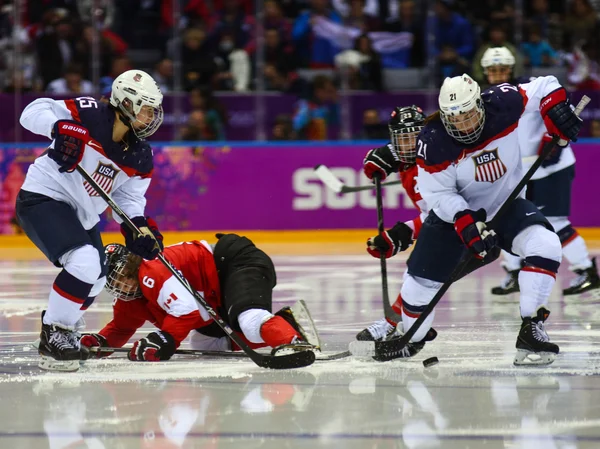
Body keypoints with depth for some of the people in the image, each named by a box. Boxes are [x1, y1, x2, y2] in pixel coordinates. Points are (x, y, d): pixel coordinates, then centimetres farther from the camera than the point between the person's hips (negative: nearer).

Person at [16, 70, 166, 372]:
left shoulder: (141, 159, 2)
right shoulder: (89, 115, -18)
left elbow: (129, 198, 9)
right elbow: (34, 112, -19)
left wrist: (140, 226, -11)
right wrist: (60, 128, -39)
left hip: (80, 215, 9)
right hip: (43, 199, -9)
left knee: (95, 279, 17)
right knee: (85, 262, -27)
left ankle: (57, 330, 40)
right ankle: (54, 334, -12)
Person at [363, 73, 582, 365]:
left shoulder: (505, 106, -24)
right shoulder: (433, 142, -26)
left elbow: (544, 89, -9)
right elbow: (437, 193, -20)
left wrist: (556, 111, -28)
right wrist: (466, 222, -32)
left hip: (506, 204, 1)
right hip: (453, 211, -1)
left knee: (545, 245, -26)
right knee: (421, 280, 1)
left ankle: (531, 330, -19)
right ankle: (411, 338, 32)